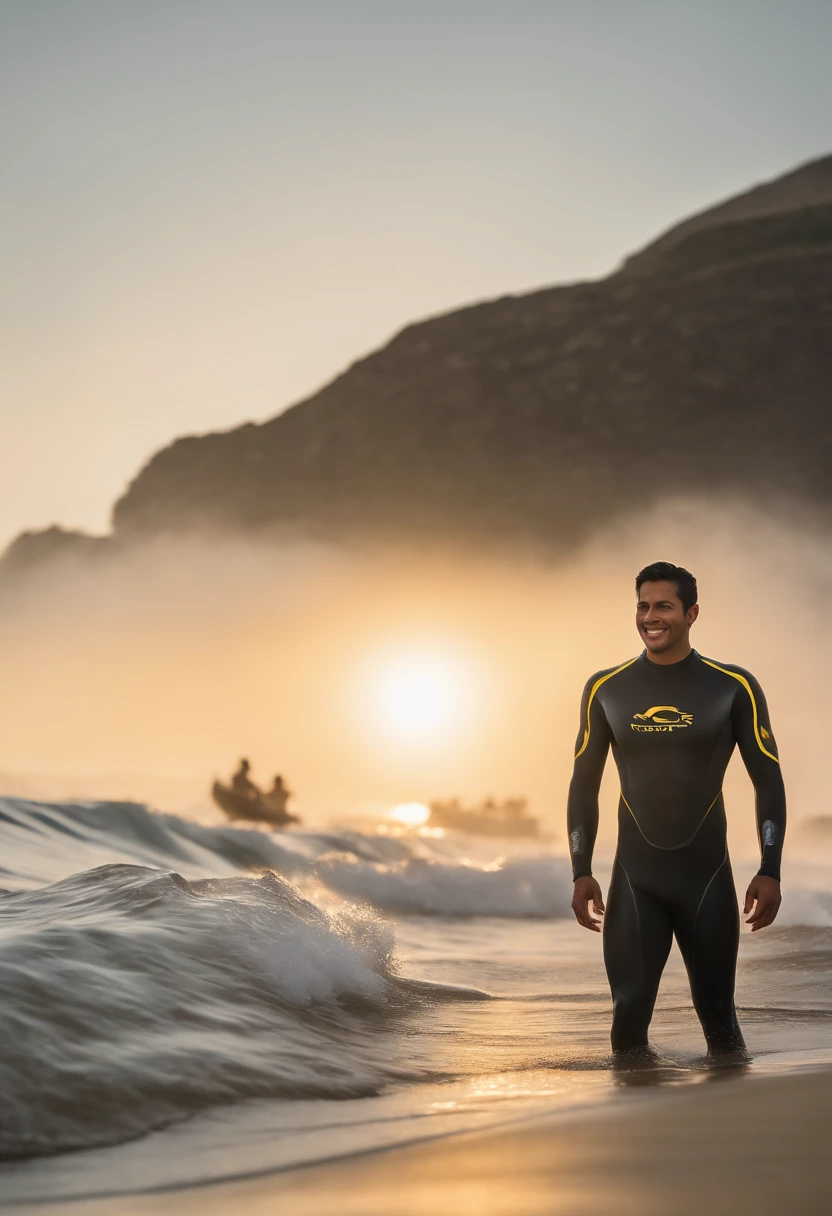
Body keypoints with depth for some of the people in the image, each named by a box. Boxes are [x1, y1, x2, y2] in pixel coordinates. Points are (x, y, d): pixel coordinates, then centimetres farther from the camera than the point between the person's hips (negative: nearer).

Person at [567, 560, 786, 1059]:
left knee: (719, 1017, 6)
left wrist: (770, 872, -7)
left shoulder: (733, 687, -3)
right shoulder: (606, 689, 2)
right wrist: (581, 872, 3)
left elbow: (769, 780, 1)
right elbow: (584, 784, 9)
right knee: (630, 1014, -4)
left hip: (708, 874, -1)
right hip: (634, 877, 1)